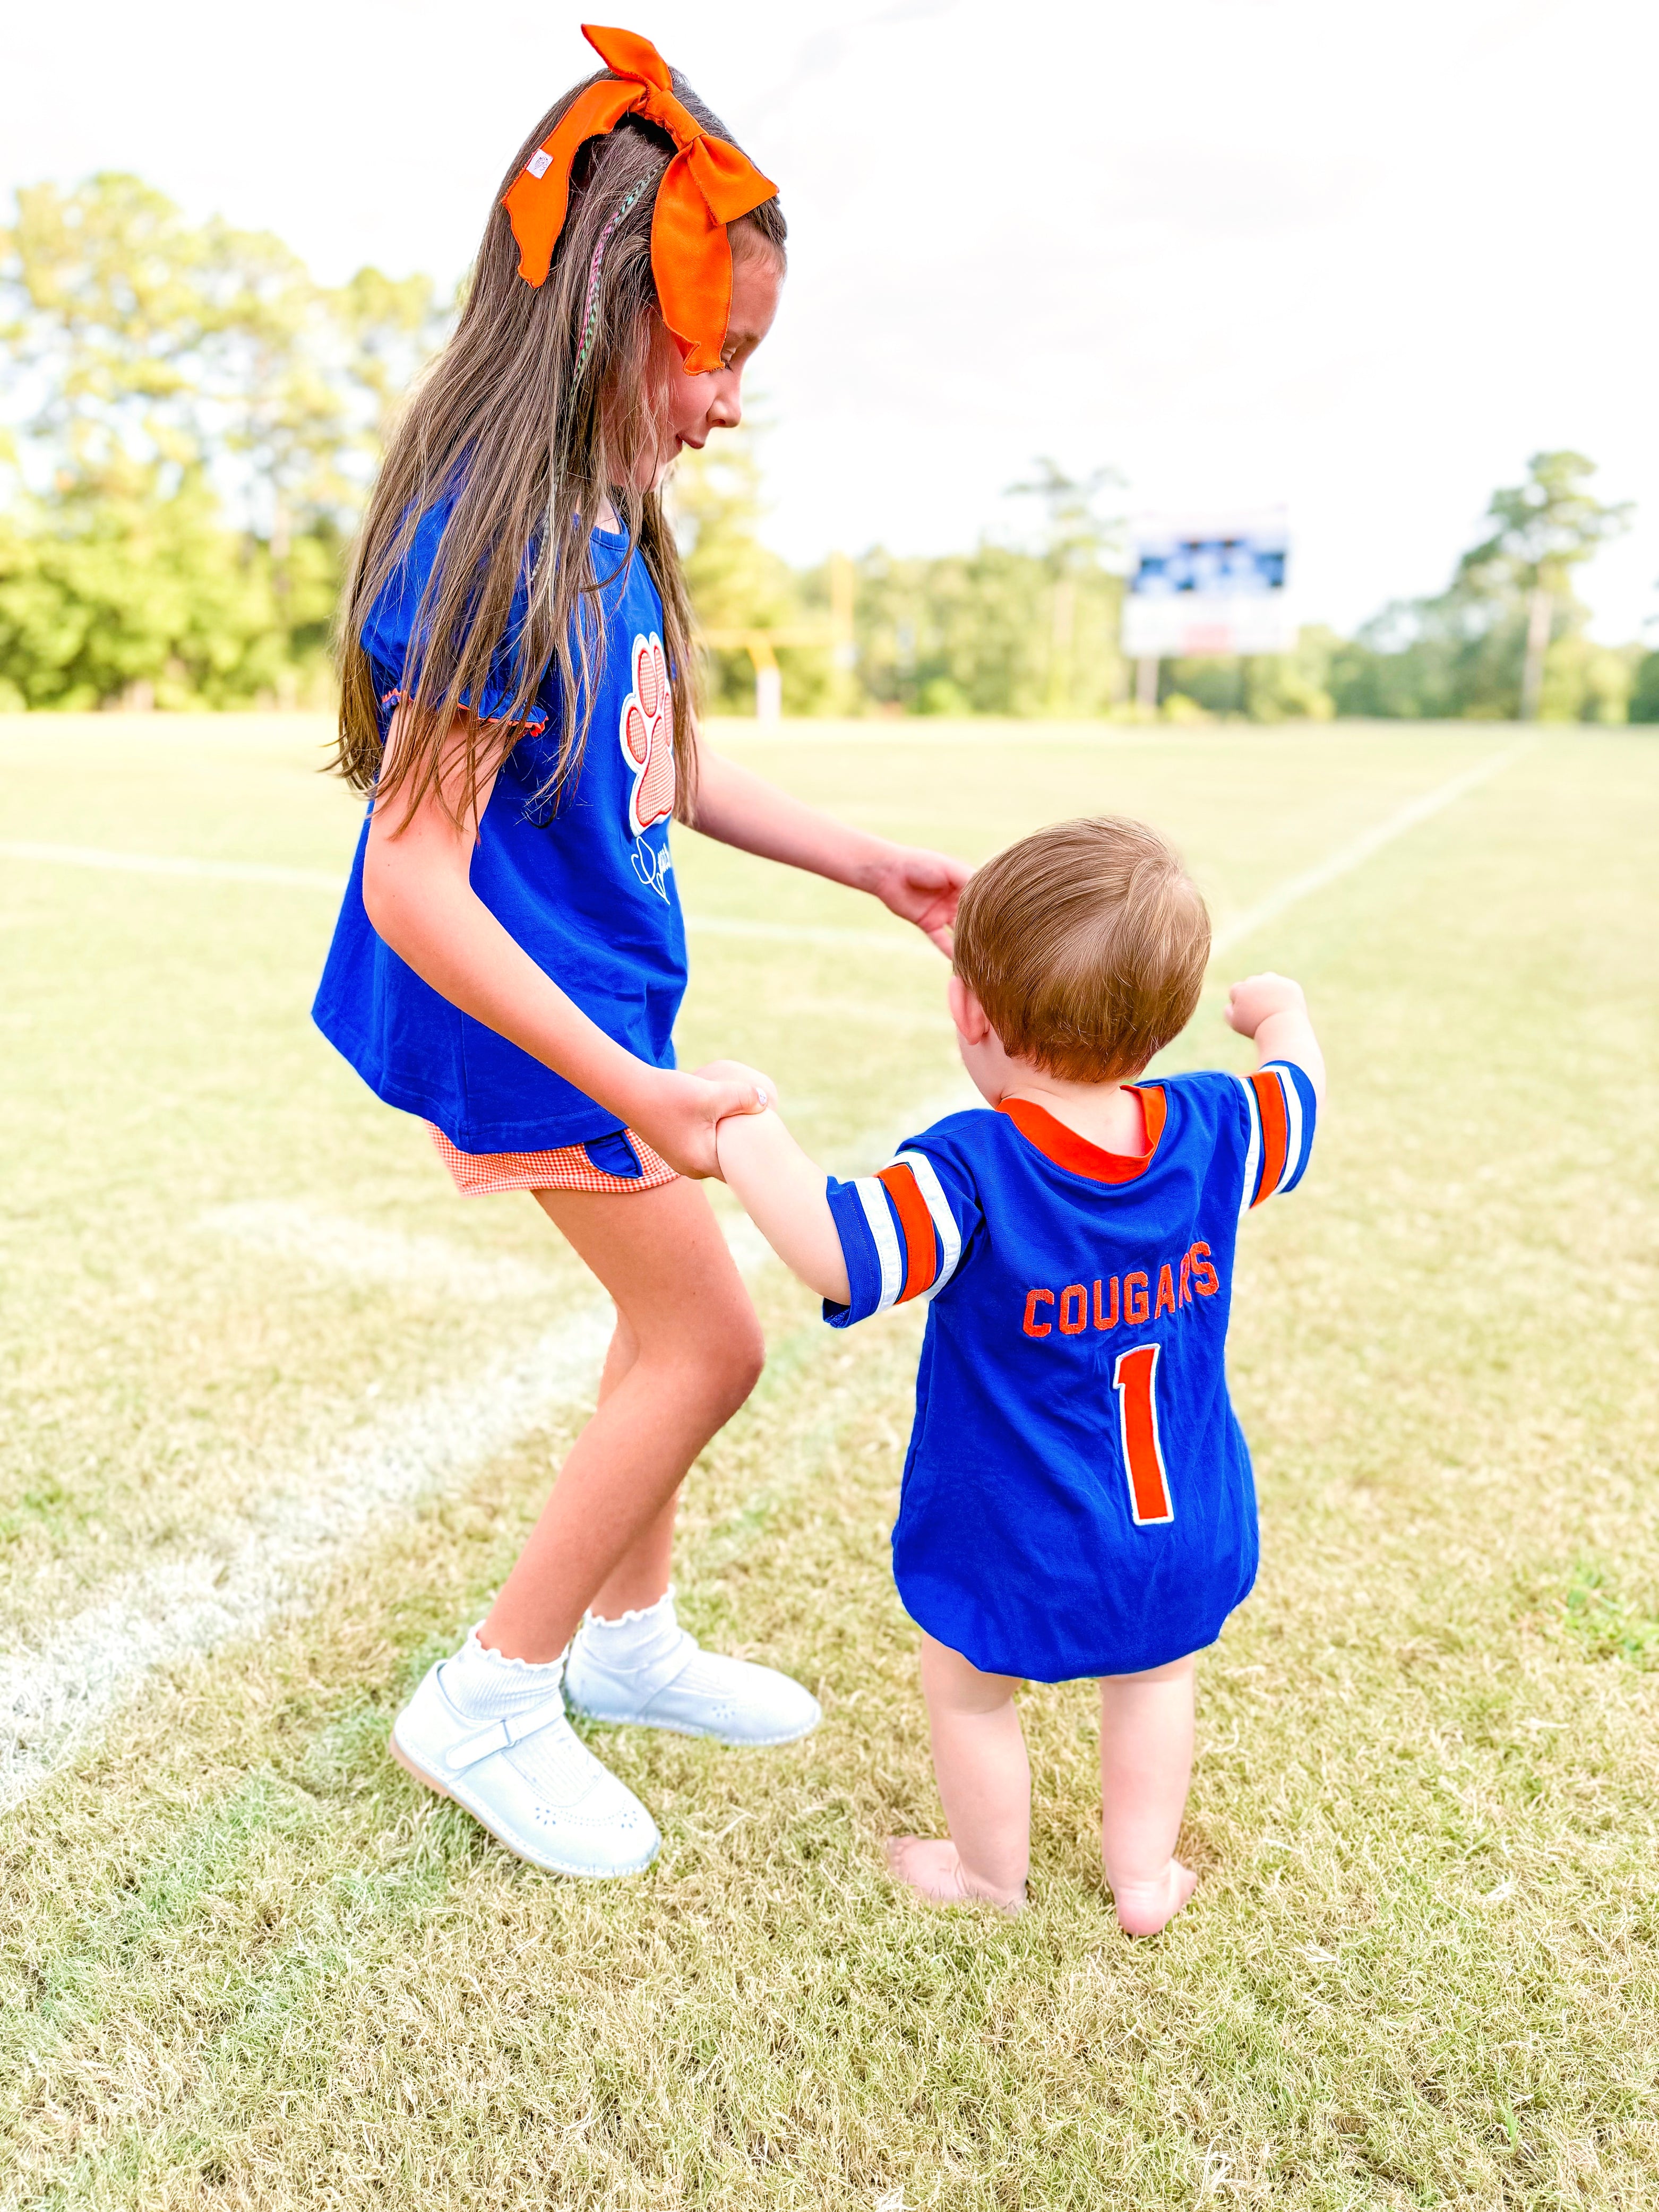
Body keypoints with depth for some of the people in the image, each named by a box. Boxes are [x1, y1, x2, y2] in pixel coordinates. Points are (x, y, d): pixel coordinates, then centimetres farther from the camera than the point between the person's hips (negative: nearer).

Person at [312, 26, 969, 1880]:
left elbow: (667, 770, 14)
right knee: (710, 1338, 0)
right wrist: (635, 1092, -28)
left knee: (671, 1318, 17)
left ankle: (628, 1634, 38)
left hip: (611, 993, 9)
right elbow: (413, 884, -26)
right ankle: (489, 1697, 18)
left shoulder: (607, 528, 3)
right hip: (533, 1026, -9)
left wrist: (873, 863, 11)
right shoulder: (493, 547, -24)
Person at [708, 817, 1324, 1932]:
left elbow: (835, 1251, -42)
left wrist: (748, 1128, -28)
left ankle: (992, 1874, 46)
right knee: (1154, 1671, 32)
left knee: (969, 1690, 24)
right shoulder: (1213, 1134, -13)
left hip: (1016, 1554, -4)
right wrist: (1281, 1009, 29)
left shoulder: (973, 1174, -30)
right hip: (1186, 1538, 5)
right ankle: (1143, 1871, 47)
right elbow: (1301, 1091, 8)